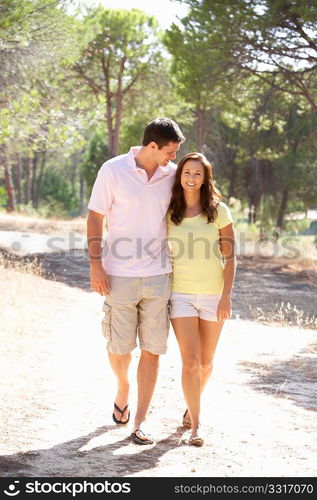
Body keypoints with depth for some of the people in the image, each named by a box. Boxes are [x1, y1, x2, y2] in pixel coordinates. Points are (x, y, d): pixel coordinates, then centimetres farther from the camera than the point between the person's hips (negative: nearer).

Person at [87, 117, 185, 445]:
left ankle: (140, 422, 10)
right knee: (119, 347, 5)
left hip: (158, 276, 2)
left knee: (152, 350, 1)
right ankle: (123, 390, 38)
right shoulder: (113, 170, -6)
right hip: (120, 275, -2)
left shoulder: (172, 174, 4)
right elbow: (95, 217, -3)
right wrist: (95, 264, -9)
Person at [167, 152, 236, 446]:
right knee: (190, 361, -10)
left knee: (205, 362, 11)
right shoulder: (169, 211, 1)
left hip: (213, 294, 0)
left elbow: (229, 256, -3)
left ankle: (192, 407, 38)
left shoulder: (218, 210, -3)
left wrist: (226, 297, -10)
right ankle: (195, 425, 0)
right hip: (180, 294, 0)